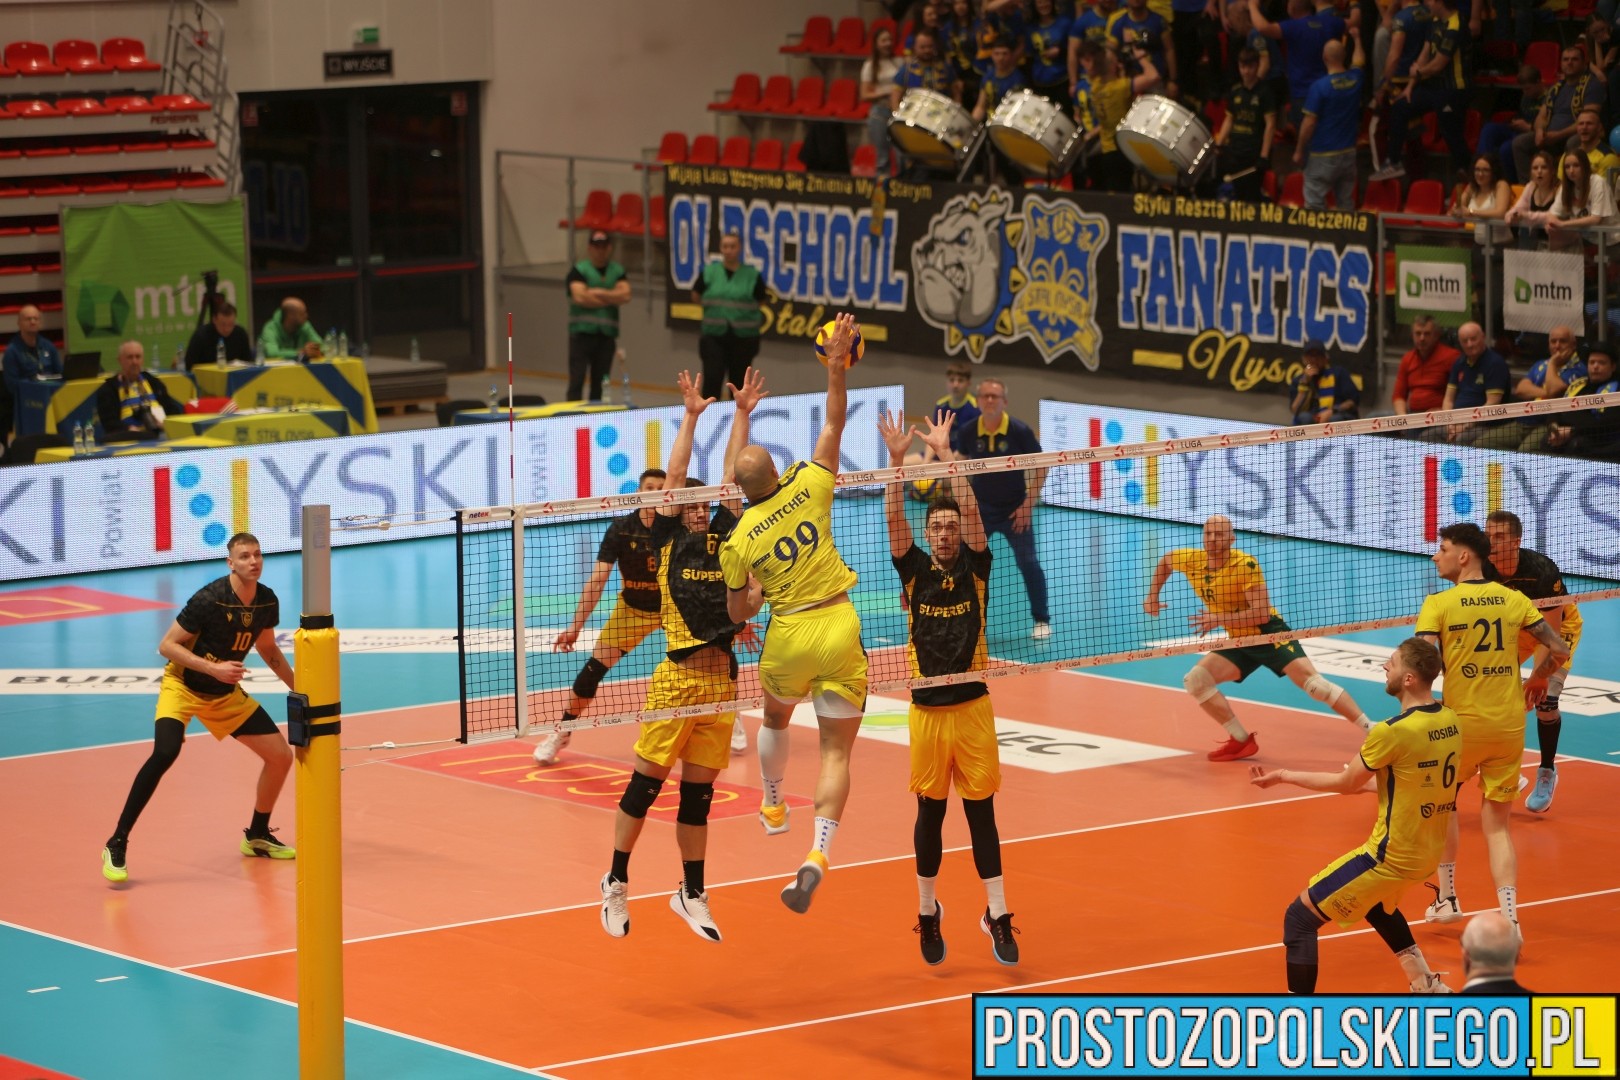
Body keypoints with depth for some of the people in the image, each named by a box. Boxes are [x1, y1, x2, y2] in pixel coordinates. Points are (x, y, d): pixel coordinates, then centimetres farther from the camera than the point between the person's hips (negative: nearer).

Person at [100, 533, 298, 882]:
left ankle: (257, 836, 27)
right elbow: (167, 646, -21)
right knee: (165, 752, -31)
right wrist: (212, 668, -30)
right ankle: (116, 846, -23)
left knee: (281, 755, 4)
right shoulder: (209, 599, -24)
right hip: (183, 685, -7)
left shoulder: (267, 601, -5)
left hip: (226, 695, 7)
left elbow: (268, 649, 15)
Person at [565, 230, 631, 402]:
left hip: (607, 334, 4)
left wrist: (598, 293, -10)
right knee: (577, 381, -9)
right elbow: (580, 297, -15)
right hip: (582, 332, -4)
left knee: (599, 384, 5)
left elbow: (625, 296, -4)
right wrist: (611, 299, -5)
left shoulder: (617, 271, 12)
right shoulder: (579, 270, 0)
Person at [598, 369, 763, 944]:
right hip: (677, 676, -4)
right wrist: (691, 415, 0)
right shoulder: (668, 540, 3)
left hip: (722, 677, 4)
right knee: (645, 784, 0)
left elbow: (731, 475, 14)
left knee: (699, 793, 11)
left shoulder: (722, 536, 13)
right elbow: (674, 477, -1)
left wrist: (742, 414, 12)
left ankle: (691, 893, 19)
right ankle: (616, 882, 12)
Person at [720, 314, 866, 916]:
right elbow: (834, 421, 4)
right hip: (841, 632, 0)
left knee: (775, 718, 34)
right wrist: (837, 365, 5)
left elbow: (738, 614, 6)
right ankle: (818, 854, -20)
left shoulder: (738, 543, -4)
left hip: (789, 639, 0)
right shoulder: (807, 489, -5)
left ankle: (773, 808, 50)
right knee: (836, 752, -1)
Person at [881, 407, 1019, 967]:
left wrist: (945, 452, -16)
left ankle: (997, 916, 5)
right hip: (927, 710, 1)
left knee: (981, 814, 2)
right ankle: (927, 911, 21)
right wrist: (897, 459, -21)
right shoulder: (916, 570, 3)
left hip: (973, 708, -1)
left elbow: (971, 510, -11)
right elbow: (893, 520, -10)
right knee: (930, 814, 8)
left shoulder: (974, 567, 2)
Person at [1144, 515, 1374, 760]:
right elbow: (1166, 560, 19)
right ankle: (1241, 741, 0)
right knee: (1195, 679, -8)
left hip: (1270, 633, -7)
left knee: (1312, 682, -21)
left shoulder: (1246, 564, -23)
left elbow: (1261, 613, -27)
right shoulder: (1191, 560, -5)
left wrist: (1219, 619, -30)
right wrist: (1152, 597, 13)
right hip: (1239, 641, 7)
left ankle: (1371, 730, -19)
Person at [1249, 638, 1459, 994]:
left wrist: (1283, 776, 1)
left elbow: (1345, 783, -9)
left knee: (1299, 918, -1)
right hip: (1430, 854, 8)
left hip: (1391, 856, -8)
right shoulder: (1450, 722, -1)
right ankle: (1426, 984, 38)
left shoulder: (1393, 732, -23)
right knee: (1375, 902, 38)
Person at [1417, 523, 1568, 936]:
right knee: (1497, 824, 9)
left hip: (1461, 723, -3)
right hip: (1510, 726, 3)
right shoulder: (1514, 600, 4)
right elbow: (1559, 650, 3)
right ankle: (1509, 917, -7)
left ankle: (1447, 898, 23)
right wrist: (1536, 678, 21)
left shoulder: (1439, 604, -8)